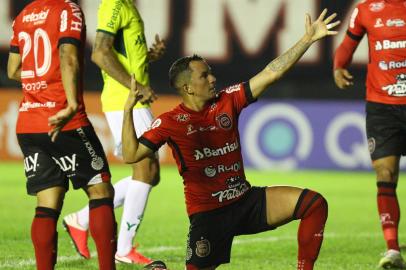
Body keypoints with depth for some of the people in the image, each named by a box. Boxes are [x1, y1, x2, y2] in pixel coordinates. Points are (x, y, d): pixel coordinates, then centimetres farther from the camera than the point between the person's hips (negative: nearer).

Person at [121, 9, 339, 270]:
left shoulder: (227, 101, 3)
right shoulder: (170, 122, -7)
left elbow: (271, 73, 2)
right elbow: (131, 155, -14)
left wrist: (308, 39, -2)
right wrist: (129, 111, -24)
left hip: (246, 201, 4)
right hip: (208, 215, -4)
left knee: (315, 204, -12)